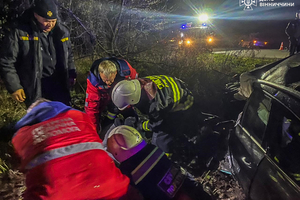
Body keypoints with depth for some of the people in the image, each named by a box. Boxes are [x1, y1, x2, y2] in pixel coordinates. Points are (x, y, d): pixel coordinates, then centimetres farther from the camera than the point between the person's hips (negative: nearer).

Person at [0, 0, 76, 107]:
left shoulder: (62, 31, 1)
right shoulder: (18, 32, -14)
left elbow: (68, 55, 16)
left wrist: (71, 75, 13)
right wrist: (14, 87, -9)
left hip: (58, 82, 4)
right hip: (34, 86, -4)